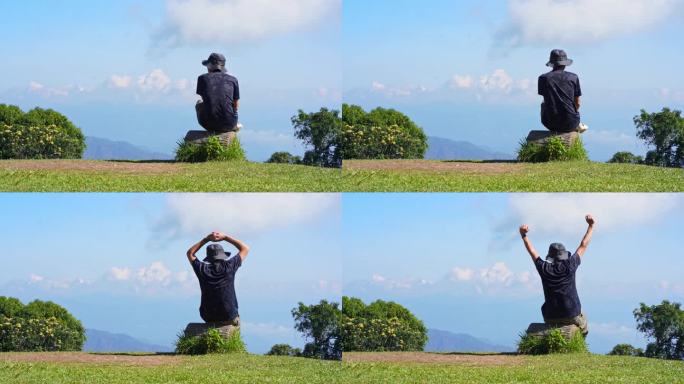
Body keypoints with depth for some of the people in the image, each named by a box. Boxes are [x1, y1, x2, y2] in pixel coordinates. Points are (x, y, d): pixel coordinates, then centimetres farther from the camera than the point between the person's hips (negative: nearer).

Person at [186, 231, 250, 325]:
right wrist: (225, 237, 5)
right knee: (236, 319, 34)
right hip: (229, 317, -2)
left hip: (208, 318, 2)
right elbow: (245, 249, 3)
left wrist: (206, 239, 7)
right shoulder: (229, 266, -14)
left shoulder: (203, 270, -10)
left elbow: (190, 253, 11)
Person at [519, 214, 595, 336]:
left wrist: (524, 235, 21)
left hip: (551, 319, 1)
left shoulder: (544, 269, -5)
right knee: (582, 323, 30)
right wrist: (591, 226, 13)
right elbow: (583, 246, 3)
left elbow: (532, 252, 11)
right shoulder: (569, 266, -9)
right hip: (572, 316, -1)